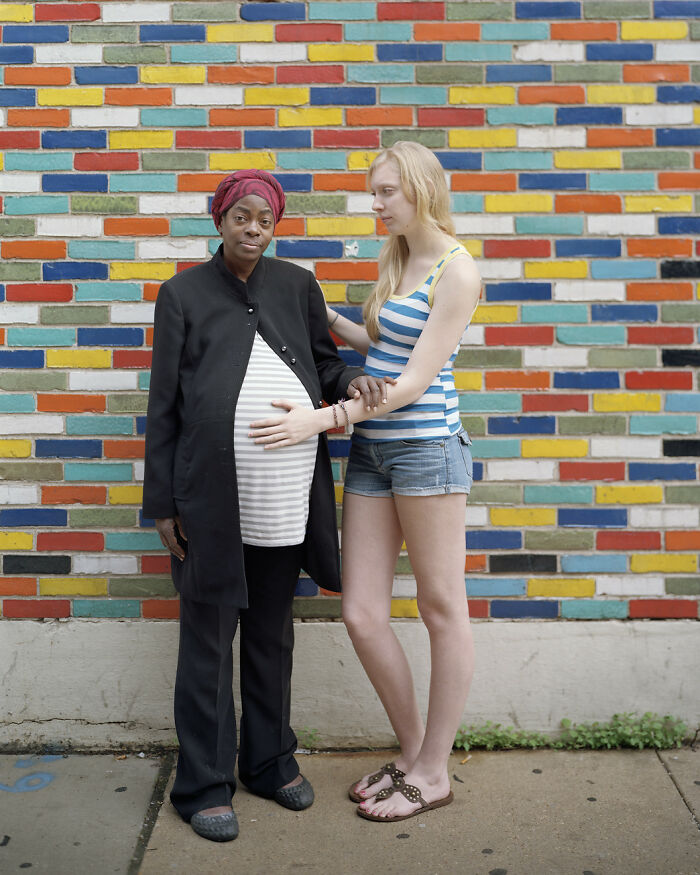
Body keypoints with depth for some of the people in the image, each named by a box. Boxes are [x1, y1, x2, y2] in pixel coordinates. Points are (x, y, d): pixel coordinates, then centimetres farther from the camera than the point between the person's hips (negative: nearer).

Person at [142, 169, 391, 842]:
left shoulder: (297, 285, 11)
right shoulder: (183, 293, 3)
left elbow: (324, 360, 20)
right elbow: (163, 404, 1)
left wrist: (349, 378, -5)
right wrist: (162, 501, -3)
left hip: (288, 491, 3)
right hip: (211, 491, -3)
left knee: (272, 631, 16)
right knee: (208, 636, 6)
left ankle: (270, 761, 33)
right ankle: (203, 784, 21)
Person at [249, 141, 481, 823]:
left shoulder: (457, 270, -9)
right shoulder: (396, 260, 15)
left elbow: (415, 380, -15)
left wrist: (320, 419, -19)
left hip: (426, 446, -8)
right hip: (370, 449, 8)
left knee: (442, 611, 5)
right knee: (361, 613, 6)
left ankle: (433, 773, 19)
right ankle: (412, 753, 25)